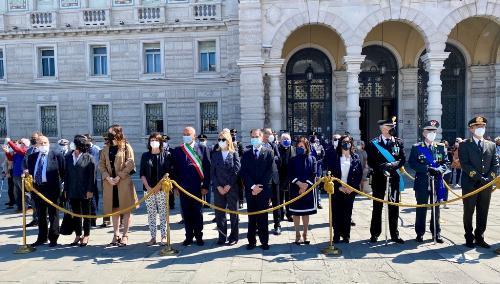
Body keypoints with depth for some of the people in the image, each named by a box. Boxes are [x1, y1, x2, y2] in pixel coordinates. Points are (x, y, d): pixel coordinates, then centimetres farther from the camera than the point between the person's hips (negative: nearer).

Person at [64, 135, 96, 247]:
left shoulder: (89, 158, -7)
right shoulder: (68, 157, 7)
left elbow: (92, 176, -9)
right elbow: (66, 174, 9)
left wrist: (90, 190, -13)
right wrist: (66, 189, 6)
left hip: (85, 191, -4)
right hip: (72, 191, 4)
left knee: (86, 214, 7)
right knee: (75, 214, 11)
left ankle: (86, 236, 18)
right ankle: (78, 235, 23)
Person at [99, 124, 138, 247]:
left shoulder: (126, 147, -2)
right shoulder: (106, 148, 11)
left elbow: (130, 164, -10)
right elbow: (101, 164, 8)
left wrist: (119, 176, -15)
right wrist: (108, 177, -7)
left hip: (124, 182, -4)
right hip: (109, 183, 5)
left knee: (125, 209, 2)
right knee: (114, 209, 11)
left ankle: (125, 235, 10)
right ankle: (116, 235, 21)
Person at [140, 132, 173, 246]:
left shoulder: (166, 155, 2)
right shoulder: (145, 156, 10)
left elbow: (168, 172, -3)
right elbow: (142, 173, 7)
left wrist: (159, 185, -11)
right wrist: (148, 187, -6)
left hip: (162, 189, -3)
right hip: (148, 189, 3)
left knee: (163, 213, 0)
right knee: (151, 214, 6)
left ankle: (164, 236, 8)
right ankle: (153, 237, 13)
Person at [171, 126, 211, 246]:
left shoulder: (203, 149, 1)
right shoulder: (177, 151, 7)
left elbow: (207, 169, -2)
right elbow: (175, 170, 6)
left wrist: (205, 186, -7)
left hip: (198, 187, -2)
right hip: (183, 187, 2)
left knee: (197, 213, 8)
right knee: (186, 213, 8)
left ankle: (199, 236, 21)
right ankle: (189, 236, 21)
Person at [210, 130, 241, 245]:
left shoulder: (234, 154, 0)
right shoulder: (215, 154, 8)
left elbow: (237, 171, -6)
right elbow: (212, 172, 3)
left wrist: (229, 186, -12)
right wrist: (218, 186, -7)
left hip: (232, 188, -2)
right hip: (218, 189, 3)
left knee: (233, 213, 5)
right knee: (219, 214, 5)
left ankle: (233, 237, 16)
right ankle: (222, 236, 17)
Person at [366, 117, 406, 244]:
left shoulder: (399, 142, 7)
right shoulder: (373, 143, 0)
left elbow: (403, 160, 0)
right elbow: (371, 162, -3)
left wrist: (393, 165, -18)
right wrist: (381, 168, -18)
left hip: (394, 179, 2)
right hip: (379, 179, -2)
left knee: (394, 207, 7)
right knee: (377, 207, 6)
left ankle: (394, 234, 19)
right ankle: (375, 234, 16)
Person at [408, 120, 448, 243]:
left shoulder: (441, 147, 10)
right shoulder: (416, 147, 2)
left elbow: (445, 163, 6)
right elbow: (412, 163, -7)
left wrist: (439, 169, -15)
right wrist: (427, 168, -18)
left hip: (437, 182, 2)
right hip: (422, 182, -2)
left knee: (436, 208, 9)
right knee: (421, 209, 3)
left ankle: (436, 233, 22)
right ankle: (420, 233, 14)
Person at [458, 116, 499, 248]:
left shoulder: (491, 145, 12)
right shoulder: (464, 145, -1)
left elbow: (495, 163, 7)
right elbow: (464, 164, -10)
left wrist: (489, 177, -8)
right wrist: (478, 177, -17)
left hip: (486, 185, 4)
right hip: (470, 184, -4)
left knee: (483, 213, 9)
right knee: (468, 213, 5)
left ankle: (479, 237, 21)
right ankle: (469, 238, 17)